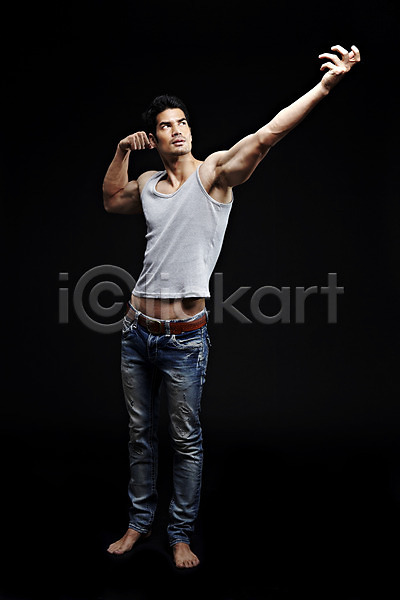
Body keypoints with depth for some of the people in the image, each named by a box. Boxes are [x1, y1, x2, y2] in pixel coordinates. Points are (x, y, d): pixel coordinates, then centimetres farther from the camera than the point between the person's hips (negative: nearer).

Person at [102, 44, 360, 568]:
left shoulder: (214, 173, -6)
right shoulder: (148, 184, 10)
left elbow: (266, 136, -21)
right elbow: (111, 201, 31)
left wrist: (324, 87, -34)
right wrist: (122, 151, 15)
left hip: (184, 337, -5)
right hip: (137, 329, 5)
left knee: (186, 440, 7)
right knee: (140, 433, 17)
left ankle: (181, 534, 23)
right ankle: (139, 522, 34)